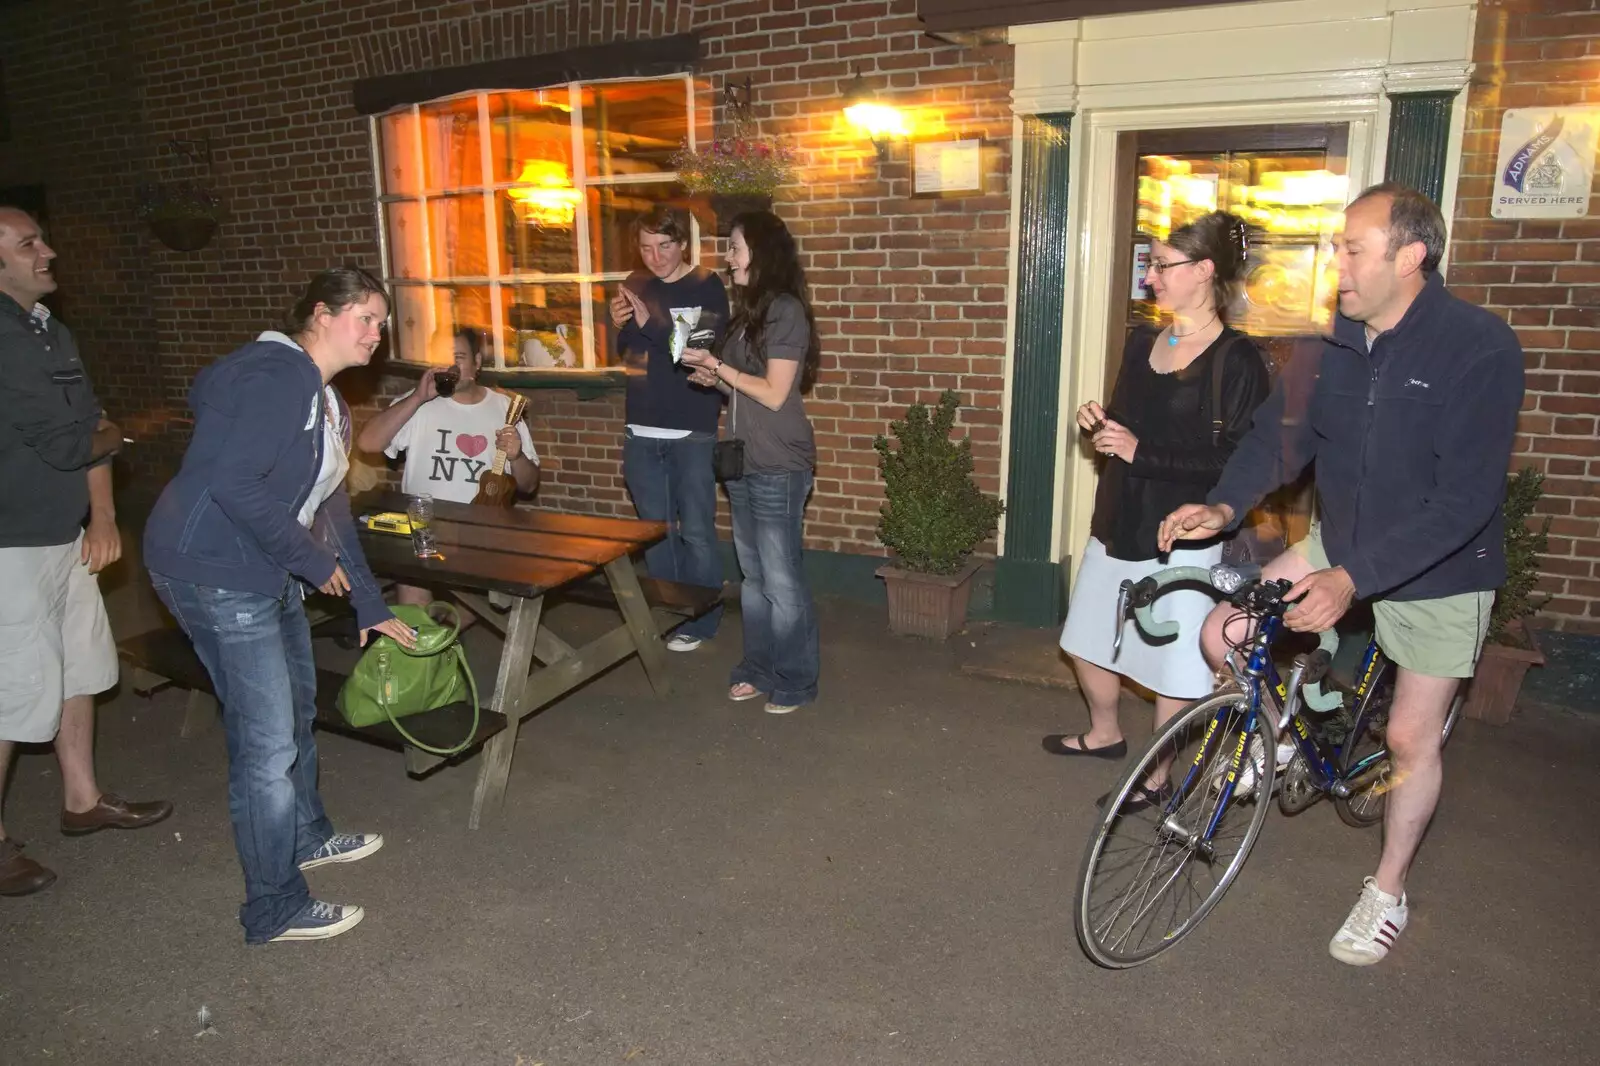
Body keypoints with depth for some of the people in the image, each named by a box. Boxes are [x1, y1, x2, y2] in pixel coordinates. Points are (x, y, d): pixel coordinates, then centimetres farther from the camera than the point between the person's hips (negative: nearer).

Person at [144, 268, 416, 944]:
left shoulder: (326, 398, 15)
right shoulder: (278, 375, -17)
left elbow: (329, 506, 19)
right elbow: (234, 483, -27)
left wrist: (371, 606, 20)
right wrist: (314, 560, -17)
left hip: (268, 573, 11)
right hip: (214, 570, -11)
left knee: (296, 707, 23)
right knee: (268, 742, -4)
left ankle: (305, 836, 46)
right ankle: (276, 910, 11)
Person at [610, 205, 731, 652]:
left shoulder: (707, 287, -5)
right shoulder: (637, 284, 8)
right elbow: (625, 352, 14)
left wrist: (651, 325, -26)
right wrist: (620, 325, -7)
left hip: (692, 431, -5)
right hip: (642, 431, 5)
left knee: (696, 531, 0)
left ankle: (701, 621, 14)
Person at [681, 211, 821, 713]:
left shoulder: (785, 310, -12)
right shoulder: (749, 309, 13)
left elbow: (774, 395, -16)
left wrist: (718, 365, -12)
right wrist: (715, 380, 2)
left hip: (778, 468, -8)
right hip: (744, 463, 8)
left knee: (781, 580, -1)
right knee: (753, 576, 14)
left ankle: (795, 681, 12)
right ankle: (759, 668, 26)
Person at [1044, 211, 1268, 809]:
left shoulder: (1236, 360, -14)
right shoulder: (1142, 343, 8)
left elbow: (1240, 462, -19)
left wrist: (1142, 454, -22)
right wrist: (1099, 425, -3)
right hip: (1118, 523, 8)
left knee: (1173, 660, 5)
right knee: (1087, 639, 18)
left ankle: (1157, 773, 26)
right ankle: (1104, 734, 43)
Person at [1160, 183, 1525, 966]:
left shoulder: (1480, 349, -24)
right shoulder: (1337, 342, -7)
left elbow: (1466, 499, -28)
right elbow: (1281, 433, -5)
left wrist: (1353, 578, -35)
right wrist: (1224, 505, -24)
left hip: (1437, 571, -4)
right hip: (1341, 545, 5)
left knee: (1412, 737, 6)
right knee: (1222, 636, -8)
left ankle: (1387, 894, 28)